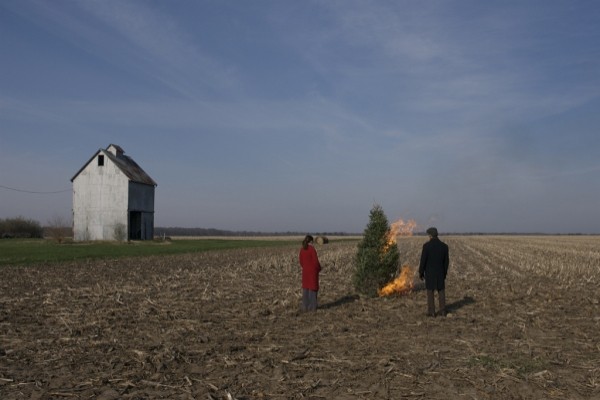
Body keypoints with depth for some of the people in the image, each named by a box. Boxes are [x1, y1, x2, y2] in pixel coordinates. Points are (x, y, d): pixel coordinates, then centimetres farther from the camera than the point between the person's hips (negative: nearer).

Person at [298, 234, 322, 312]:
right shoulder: (312, 249, -16)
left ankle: (305, 307, 12)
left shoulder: (302, 250, 2)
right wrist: (319, 268, 0)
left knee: (305, 289, 11)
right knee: (313, 289, 1)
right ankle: (312, 307, 3)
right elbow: (316, 261, -16)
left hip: (305, 271, 6)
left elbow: (301, 261, 7)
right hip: (313, 271, -6)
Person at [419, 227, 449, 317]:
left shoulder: (426, 245, -14)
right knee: (441, 292, 13)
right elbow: (446, 261, 2)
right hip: (440, 272, 3)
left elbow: (423, 260, -13)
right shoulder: (444, 246, -4)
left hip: (429, 273, -3)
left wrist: (421, 273, -2)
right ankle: (442, 311, 13)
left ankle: (431, 312, 7)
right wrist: (445, 272, 14)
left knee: (430, 292, 5)